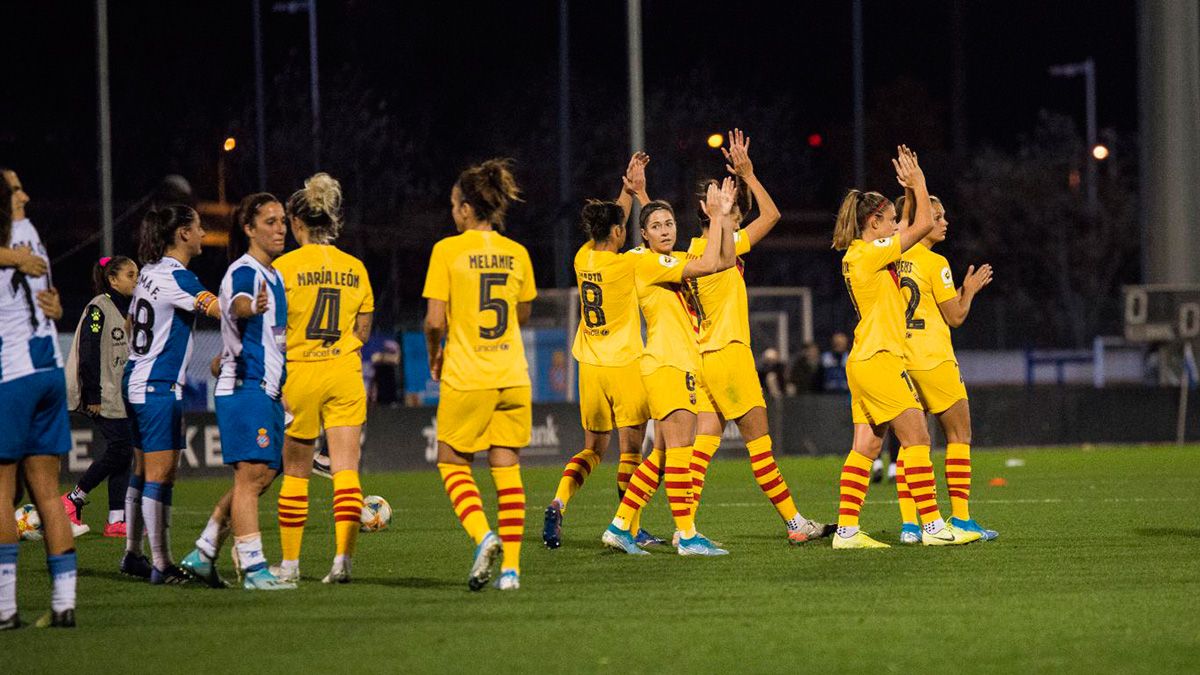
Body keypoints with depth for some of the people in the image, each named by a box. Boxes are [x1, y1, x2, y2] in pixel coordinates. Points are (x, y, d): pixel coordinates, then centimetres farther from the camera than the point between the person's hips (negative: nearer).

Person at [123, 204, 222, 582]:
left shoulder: (150, 273, 12)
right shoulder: (177, 277, -16)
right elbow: (224, 311, -25)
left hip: (136, 381, 10)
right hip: (160, 386, -10)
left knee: (143, 471, 14)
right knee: (160, 473, -7)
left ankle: (133, 554, 20)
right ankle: (161, 565, -7)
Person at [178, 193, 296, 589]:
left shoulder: (272, 275, 17)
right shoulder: (244, 271, -12)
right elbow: (237, 305, -37)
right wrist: (252, 306, -60)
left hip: (266, 390, 10)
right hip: (245, 389, -10)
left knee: (260, 476, 11)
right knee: (251, 475, -11)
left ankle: (203, 554, 18)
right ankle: (254, 570, -13)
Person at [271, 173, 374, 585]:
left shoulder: (285, 267, -7)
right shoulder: (355, 268, 5)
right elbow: (363, 331, 10)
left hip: (299, 373, -2)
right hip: (345, 375, 2)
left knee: (295, 471, 9)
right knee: (346, 469, -1)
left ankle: (290, 562, 14)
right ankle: (343, 557, -15)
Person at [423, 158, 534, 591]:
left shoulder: (448, 251, -8)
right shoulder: (516, 254, 5)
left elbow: (435, 320, -11)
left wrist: (434, 357, 7)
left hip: (466, 377, -4)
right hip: (512, 374, 4)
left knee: (453, 463, 10)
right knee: (506, 468, 8)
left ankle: (484, 537, -14)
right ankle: (511, 567, 3)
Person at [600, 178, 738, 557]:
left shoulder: (677, 262, 19)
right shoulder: (647, 262, -8)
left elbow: (725, 261, 14)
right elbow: (708, 264, -17)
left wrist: (724, 215, 7)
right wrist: (716, 218, -9)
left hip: (685, 363, 9)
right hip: (667, 363, -9)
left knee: (663, 453, 9)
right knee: (679, 449, -11)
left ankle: (620, 527, 12)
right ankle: (686, 536, -13)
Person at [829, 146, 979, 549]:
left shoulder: (858, 255, 15)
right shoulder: (869, 253, -12)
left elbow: (917, 229, 29)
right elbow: (923, 225, -12)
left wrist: (911, 187, 22)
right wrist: (918, 182, 0)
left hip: (865, 362, 10)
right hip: (879, 360, -10)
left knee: (866, 447, 6)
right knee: (917, 438, -7)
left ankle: (846, 529, 3)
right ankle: (933, 525, -8)